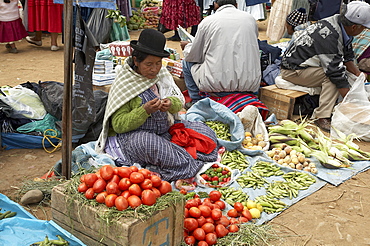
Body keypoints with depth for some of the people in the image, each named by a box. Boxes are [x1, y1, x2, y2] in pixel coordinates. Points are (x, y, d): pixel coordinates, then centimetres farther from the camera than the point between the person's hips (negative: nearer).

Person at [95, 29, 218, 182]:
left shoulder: (162, 73, 5)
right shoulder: (123, 84, -12)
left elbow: (179, 100, 9)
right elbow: (119, 125, -15)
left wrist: (171, 103, -17)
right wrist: (145, 111, -29)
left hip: (164, 131, 7)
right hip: (129, 136, -6)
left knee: (203, 130, -6)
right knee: (148, 141, -41)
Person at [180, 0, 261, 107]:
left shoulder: (207, 21, 0)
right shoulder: (250, 18, 10)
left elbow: (193, 56, 9)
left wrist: (187, 46, 33)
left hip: (218, 84, -3)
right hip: (251, 85, 4)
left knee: (187, 62, 21)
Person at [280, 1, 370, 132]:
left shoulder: (340, 23, -3)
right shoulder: (329, 36, -31)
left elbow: (346, 57, 9)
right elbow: (336, 71, -30)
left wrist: (358, 73, -5)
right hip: (293, 70, -10)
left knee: (347, 75, -1)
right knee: (333, 78, -27)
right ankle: (322, 117, -24)